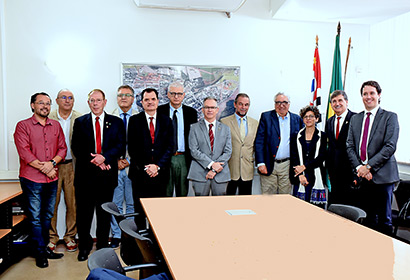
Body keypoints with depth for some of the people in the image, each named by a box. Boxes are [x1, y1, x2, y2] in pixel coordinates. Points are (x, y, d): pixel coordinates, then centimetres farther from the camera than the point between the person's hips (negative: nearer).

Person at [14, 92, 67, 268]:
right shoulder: (23, 126, -2)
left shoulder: (56, 125, 12)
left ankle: (45, 248, 28)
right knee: (35, 218, 2)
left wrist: (52, 163, -11)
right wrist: (43, 167, -13)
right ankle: (40, 253, 13)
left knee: (47, 216, 14)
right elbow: (24, 151, -11)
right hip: (32, 179, -4)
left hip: (52, 179, 5)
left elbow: (62, 148, 7)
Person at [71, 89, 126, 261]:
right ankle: (84, 246, 22)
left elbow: (121, 147, -1)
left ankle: (103, 246, 23)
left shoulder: (116, 122, 7)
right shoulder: (80, 122, 8)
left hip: (107, 174, 0)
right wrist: (93, 161, -11)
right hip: (85, 174, 0)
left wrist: (104, 157, -16)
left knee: (104, 214, 9)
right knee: (84, 213, 6)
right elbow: (76, 148, 2)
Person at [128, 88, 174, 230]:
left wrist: (158, 166, -9)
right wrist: (144, 167, -9)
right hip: (140, 173, -1)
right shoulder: (134, 120, 4)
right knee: (139, 210, 6)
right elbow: (132, 148, -1)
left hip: (160, 172, 1)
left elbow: (170, 147, 2)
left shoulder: (166, 121, 8)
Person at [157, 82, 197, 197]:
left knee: (183, 193, 9)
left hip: (183, 159, 1)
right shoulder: (160, 111, 3)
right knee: (165, 193, 4)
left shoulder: (191, 112, 6)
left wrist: (194, 157, 0)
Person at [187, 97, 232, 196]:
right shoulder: (195, 128, 5)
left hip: (221, 175, 2)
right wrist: (211, 164, -14)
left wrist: (215, 170, -8)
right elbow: (194, 151, -4)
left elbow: (228, 151, 4)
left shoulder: (225, 129, 11)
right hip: (200, 174, -2)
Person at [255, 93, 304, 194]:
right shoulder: (266, 117, 1)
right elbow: (259, 141, -3)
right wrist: (260, 163, -10)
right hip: (269, 165, -2)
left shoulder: (297, 119, 8)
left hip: (287, 166, 2)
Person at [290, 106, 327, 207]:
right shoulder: (295, 137, 10)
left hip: (316, 178, -1)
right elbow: (293, 158, 3)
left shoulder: (323, 136, 7)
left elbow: (321, 157, -3)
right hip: (299, 178, 1)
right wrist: (300, 175, -10)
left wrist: (304, 166, -12)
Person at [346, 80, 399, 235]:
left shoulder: (390, 117, -1)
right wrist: (359, 168, -7)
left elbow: (390, 147, -11)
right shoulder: (355, 118, 14)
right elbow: (350, 146, 8)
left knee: (384, 220, 4)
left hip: (382, 176, -4)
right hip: (362, 176, 4)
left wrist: (368, 166, -15)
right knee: (367, 219, 12)